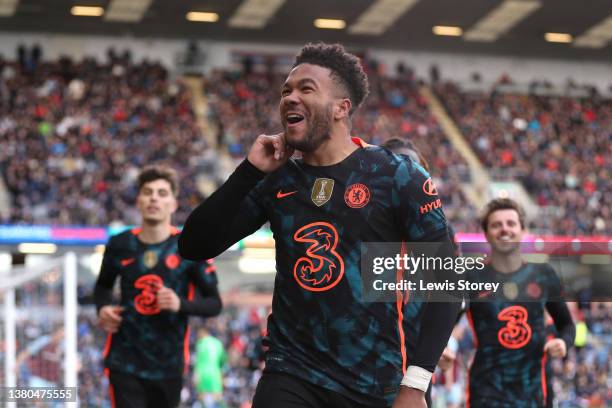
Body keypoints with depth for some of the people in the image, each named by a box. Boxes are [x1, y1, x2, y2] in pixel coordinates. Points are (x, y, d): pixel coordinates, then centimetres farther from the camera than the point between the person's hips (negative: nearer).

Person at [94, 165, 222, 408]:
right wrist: (102, 308, 0)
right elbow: (103, 285, 22)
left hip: (168, 366, 0)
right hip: (125, 363, 0)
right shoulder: (120, 245, 2)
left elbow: (214, 304, -2)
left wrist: (181, 304, -21)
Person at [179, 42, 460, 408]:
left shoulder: (396, 177, -6)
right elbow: (195, 247, 4)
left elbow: (445, 279, -6)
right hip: (292, 375, 2)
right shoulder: (277, 181, 5)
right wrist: (250, 171, -7)